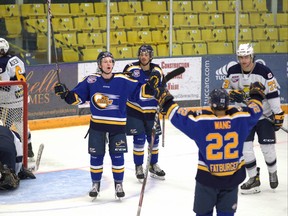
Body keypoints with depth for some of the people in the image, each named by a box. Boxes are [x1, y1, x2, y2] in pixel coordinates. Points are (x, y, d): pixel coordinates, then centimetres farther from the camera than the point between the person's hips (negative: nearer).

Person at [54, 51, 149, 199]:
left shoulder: (122, 80, -6)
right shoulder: (91, 81, -4)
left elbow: (139, 90, -2)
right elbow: (77, 97, 0)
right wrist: (65, 94, -15)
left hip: (117, 125, -1)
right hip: (97, 124, 1)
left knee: (117, 155, 3)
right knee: (96, 155, 6)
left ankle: (118, 184, 19)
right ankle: (95, 184, 22)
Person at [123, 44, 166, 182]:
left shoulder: (157, 71, -1)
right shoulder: (131, 69, -11)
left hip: (151, 111, 4)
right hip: (134, 110, -4)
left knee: (154, 138, 9)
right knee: (139, 139, -5)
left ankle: (153, 165, 27)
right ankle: (138, 167, 11)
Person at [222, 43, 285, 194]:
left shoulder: (264, 72, -17)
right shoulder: (233, 72, -6)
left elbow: (273, 93, -14)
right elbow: (225, 89, 4)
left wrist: (278, 114, -14)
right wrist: (232, 94, -20)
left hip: (264, 115, -3)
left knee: (267, 147, 1)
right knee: (245, 146, -5)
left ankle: (272, 173, 30)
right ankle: (254, 178, 8)